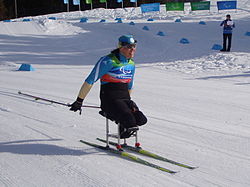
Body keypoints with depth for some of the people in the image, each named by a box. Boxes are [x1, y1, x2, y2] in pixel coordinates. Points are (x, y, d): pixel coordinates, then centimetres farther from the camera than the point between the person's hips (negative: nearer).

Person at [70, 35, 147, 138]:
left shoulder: (131, 65, 12)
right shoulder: (108, 61, -11)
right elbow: (90, 81, -9)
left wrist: (128, 102, 34)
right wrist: (79, 101, -9)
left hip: (125, 99, 7)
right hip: (109, 98, -7)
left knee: (141, 120, -17)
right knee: (130, 121, -27)